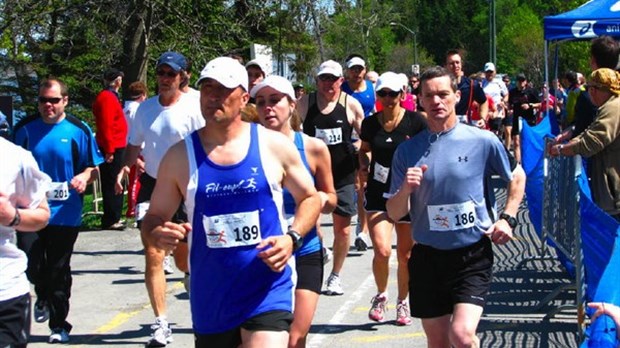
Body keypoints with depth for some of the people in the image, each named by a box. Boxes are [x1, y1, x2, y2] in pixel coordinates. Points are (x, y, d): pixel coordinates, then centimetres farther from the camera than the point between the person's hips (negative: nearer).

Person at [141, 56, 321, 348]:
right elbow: (155, 217, 8)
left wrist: (292, 238, -8)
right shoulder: (180, 156, 1)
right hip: (210, 299, 2)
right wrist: (158, 234, -16)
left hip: (268, 291, -2)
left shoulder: (275, 146, 0)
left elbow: (310, 198, 10)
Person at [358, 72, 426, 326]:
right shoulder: (370, 123, 2)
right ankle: (381, 295, 13)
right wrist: (363, 165, 2)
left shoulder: (415, 122, -7)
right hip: (378, 193, 1)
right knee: (382, 250, -14)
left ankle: (402, 302, 29)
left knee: (405, 254, 8)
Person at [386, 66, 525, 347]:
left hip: (473, 253, -3)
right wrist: (405, 189, -19)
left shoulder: (483, 141, -4)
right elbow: (394, 214, 2)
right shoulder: (408, 150, 2)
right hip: (427, 257, 3)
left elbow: (517, 177, 12)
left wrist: (507, 218, -2)